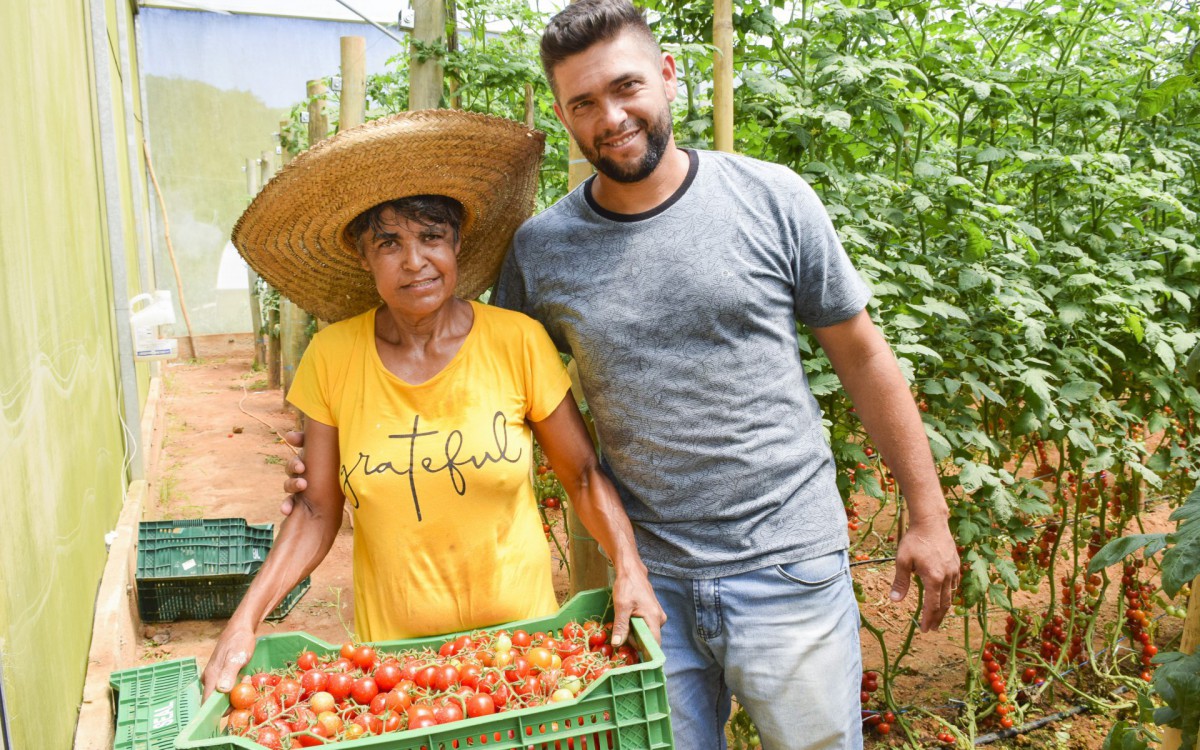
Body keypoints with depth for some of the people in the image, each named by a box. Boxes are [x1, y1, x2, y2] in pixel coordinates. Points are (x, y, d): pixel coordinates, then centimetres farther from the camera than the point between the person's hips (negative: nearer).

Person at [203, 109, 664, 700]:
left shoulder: (518, 342, -12)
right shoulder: (332, 358, -7)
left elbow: (582, 473, -4)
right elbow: (318, 509, -1)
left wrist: (629, 567, -18)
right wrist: (246, 619, -10)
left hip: (519, 630, 0)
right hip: (390, 644, 1)